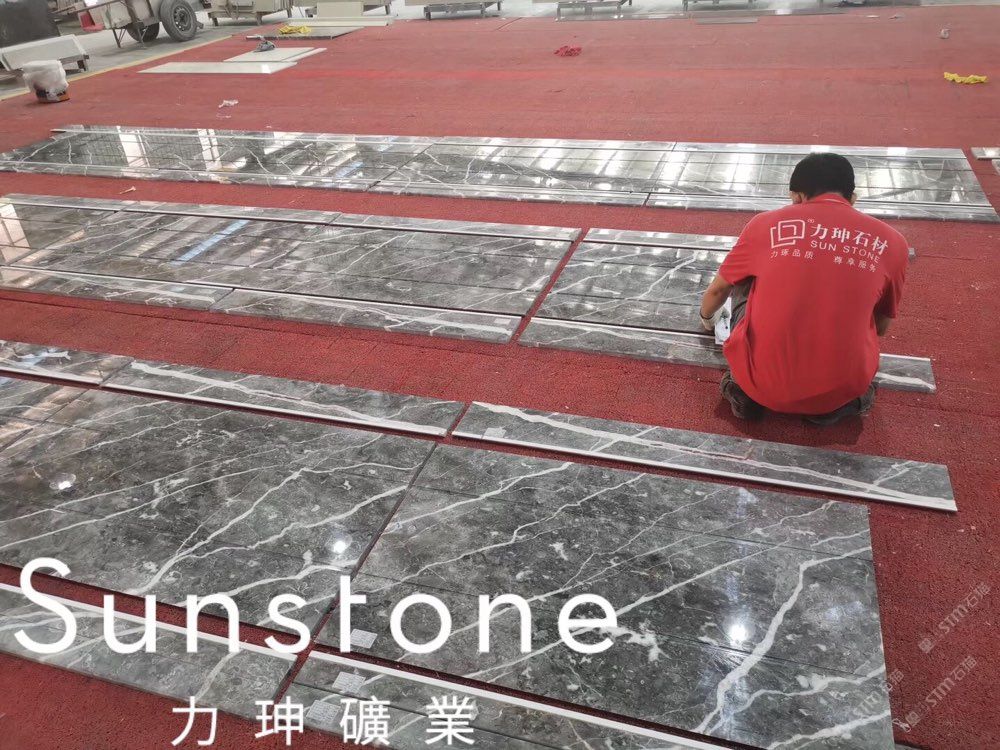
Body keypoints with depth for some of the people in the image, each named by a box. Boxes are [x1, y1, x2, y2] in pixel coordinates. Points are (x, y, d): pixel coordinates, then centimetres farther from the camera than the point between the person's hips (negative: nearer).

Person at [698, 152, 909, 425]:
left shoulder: (766, 223, 2)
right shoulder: (891, 242, 4)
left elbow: (716, 291, 19)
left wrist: (708, 319, 42)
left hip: (761, 383, -1)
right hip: (842, 390, 1)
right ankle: (845, 400, 12)